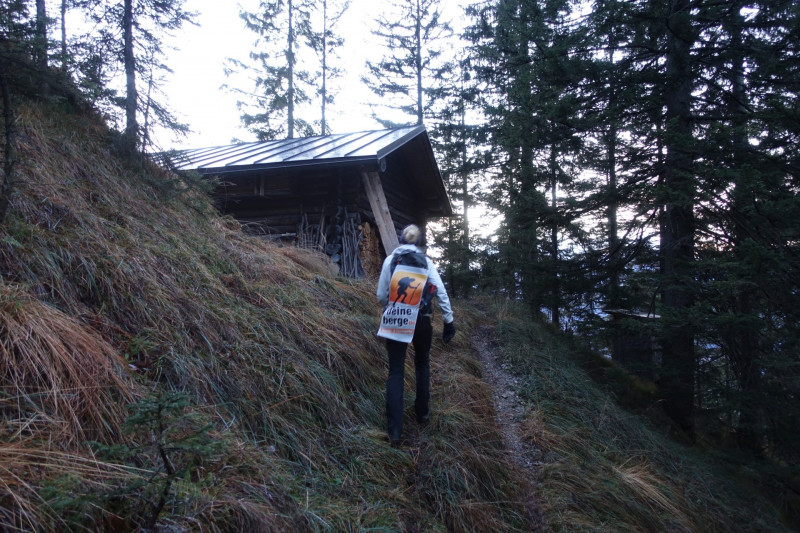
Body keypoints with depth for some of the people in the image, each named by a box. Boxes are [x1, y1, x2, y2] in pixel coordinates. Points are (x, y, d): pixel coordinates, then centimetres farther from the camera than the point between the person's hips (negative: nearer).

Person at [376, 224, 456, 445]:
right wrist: (448, 320, 0)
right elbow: (440, 292, -5)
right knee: (422, 364, 25)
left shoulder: (390, 260, 1)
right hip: (421, 320, 1)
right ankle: (422, 412, 33)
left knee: (396, 372, 2)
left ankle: (395, 429, -6)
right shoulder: (425, 261, 1)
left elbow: (381, 295, 3)